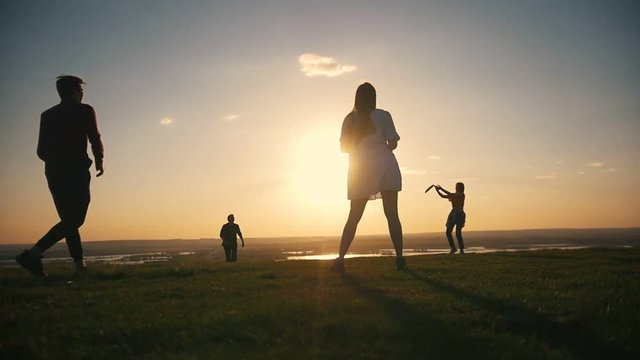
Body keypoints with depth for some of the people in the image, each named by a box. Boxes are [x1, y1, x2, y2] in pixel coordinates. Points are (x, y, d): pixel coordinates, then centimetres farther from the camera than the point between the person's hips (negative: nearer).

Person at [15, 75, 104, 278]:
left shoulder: (47, 115, 14)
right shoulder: (85, 111, 1)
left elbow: (41, 151, 11)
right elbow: (95, 139, -6)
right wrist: (99, 161, 11)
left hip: (53, 173, 6)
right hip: (76, 171, -6)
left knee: (69, 220, 11)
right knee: (74, 220, -6)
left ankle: (80, 266, 8)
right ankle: (34, 254, -20)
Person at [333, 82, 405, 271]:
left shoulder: (350, 119, 6)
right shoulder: (383, 116, 1)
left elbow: (344, 147, 10)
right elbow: (393, 143, -2)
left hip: (361, 171, 1)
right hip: (386, 167, -1)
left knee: (354, 217, 8)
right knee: (392, 215, 2)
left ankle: (340, 258, 4)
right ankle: (400, 257, -3)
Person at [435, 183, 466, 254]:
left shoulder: (462, 194, -7)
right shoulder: (454, 195, 16)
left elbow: (451, 195, -21)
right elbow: (443, 196, 17)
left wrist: (441, 189, -19)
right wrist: (437, 190, 2)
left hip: (460, 214, -7)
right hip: (453, 214, 7)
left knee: (458, 233, -14)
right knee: (448, 232, 1)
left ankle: (462, 250, -1)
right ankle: (453, 248, 15)